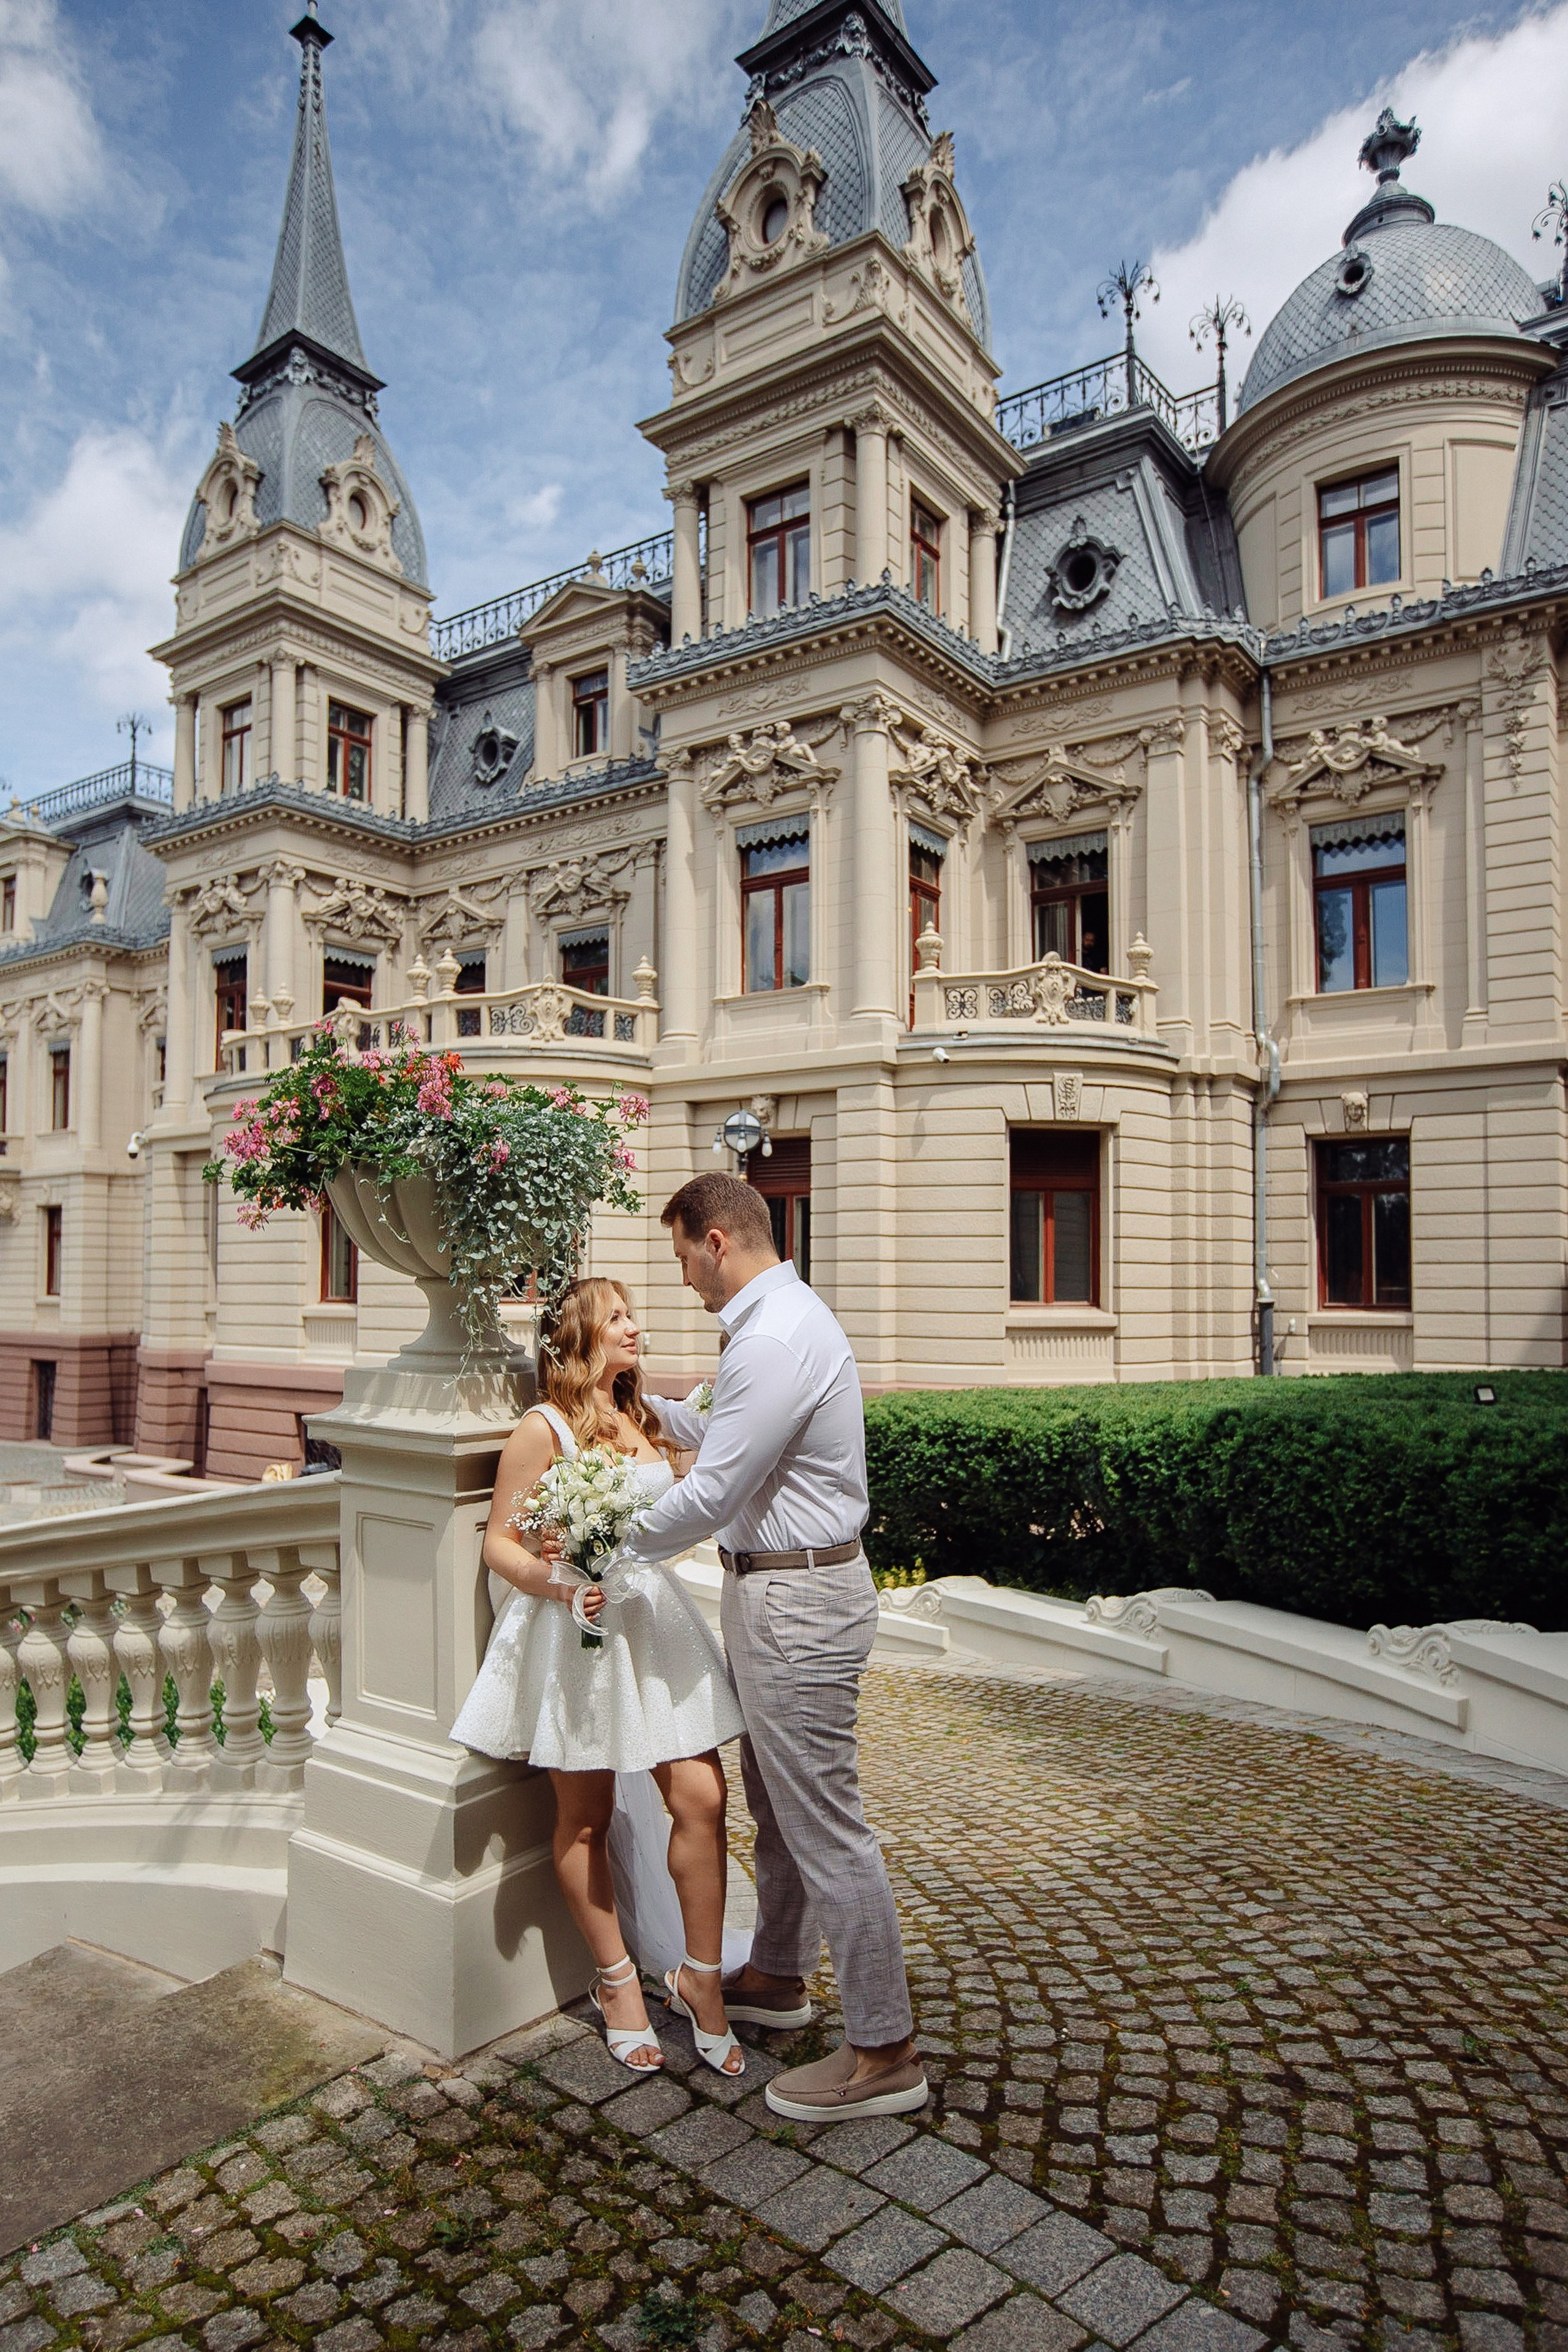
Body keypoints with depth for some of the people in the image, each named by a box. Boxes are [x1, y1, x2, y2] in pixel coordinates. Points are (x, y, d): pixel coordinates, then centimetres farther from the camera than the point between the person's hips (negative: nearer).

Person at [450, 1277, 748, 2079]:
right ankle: (617, 1979, 31)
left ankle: (701, 1978, 17)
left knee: (701, 1798, -2)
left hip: (654, 1618, 5)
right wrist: (556, 1584, -23)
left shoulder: (644, 1421, 12)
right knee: (585, 1819, 10)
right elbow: (499, 1542, -7)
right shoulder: (543, 1428, -8)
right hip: (575, 1630, -5)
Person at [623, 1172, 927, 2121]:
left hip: (796, 1602, -11)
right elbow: (729, 1431, 24)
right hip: (790, 1588, 11)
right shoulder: (788, 1315, 10)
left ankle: (885, 2051, 15)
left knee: (825, 1824, 0)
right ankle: (777, 1976, 42)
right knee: (775, 1798, 24)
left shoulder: (773, 1341, -24)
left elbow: (709, 1496, -23)